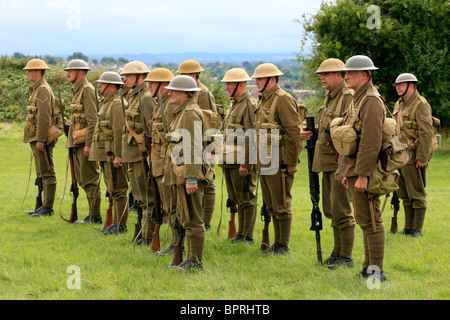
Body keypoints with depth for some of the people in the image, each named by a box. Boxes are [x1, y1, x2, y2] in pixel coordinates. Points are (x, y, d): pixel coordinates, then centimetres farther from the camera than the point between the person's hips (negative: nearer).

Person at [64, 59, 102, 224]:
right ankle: (93, 214, 18)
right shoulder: (77, 90, 17)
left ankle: (95, 216, -2)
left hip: (85, 139, -10)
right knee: (82, 179, 12)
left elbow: (93, 119, -19)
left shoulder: (87, 89, -13)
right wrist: (71, 140, 22)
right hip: (77, 141, 10)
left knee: (89, 179, -6)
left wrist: (88, 144, -23)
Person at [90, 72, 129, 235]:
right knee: (112, 190, 14)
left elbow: (119, 131, -22)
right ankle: (116, 222, 20)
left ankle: (120, 225, -3)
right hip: (105, 153, 11)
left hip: (113, 153, -11)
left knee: (117, 190, -6)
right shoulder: (107, 102, 18)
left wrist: (117, 155, -25)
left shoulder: (117, 104, -16)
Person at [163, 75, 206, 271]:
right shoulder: (182, 112, 18)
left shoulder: (191, 113, -15)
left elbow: (194, 148, -21)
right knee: (184, 218, 15)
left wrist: (191, 178, -24)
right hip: (183, 174, 11)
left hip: (189, 174, -11)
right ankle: (191, 260, 22)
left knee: (193, 220, -6)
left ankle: (196, 263, -2)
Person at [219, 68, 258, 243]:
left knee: (246, 199, -3)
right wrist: (222, 156, 20)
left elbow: (251, 138, -19)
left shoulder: (249, 105, -14)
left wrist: (245, 163, -22)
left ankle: (248, 236, 2)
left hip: (242, 160, -10)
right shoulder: (234, 105, 17)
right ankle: (241, 233, 22)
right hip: (229, 160, 10)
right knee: (236, 198, 14)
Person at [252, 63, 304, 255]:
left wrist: (291, 162, -19)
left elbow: (294, 132, -18)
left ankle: (284, 246, 4)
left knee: (281, 206, -3)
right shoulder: (263, 100, 16)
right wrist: (258, 159, 19)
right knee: (270, 206, 15)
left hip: (279, 162, -10)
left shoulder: (283, 100, -13)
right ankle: (277, 243, 23)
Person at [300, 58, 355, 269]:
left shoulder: (349, 97, -12)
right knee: (330, 209, 14)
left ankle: (346, 257, 0)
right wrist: (308, 132, 9)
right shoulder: (329, 98, 18)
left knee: (341, 209, -7)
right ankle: (338, 251, 23)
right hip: (327, 161, 10)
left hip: (341, 162, -10)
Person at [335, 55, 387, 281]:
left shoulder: (371, 101, -15)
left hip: (364, 170, -10)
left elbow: (371, 142, -22)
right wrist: (346, 171, 21)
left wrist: (362, 175, -25)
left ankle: (376, 270, -3)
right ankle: (369, 267, 19)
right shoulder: (357, 100, 17)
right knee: (364, 220, 13)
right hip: (353, 169, 10)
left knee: (370, 220, -7)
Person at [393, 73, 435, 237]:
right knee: (405, 196, 12)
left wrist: (422, 157, -21)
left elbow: (427, 133, -17)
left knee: (417, 195, -2)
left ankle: (417, 229, 3)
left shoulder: (421, 105, -11)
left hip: (414, 157, -9)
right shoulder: (399, 105, 15)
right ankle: (408, 228, 19)